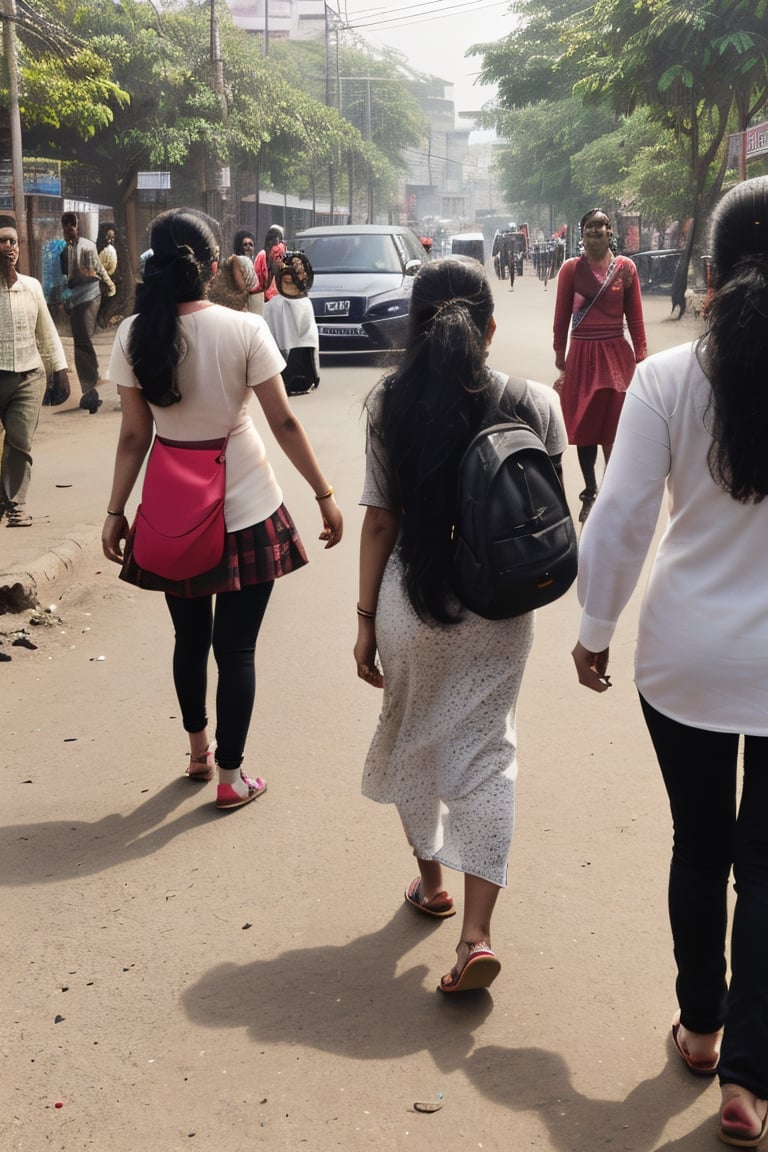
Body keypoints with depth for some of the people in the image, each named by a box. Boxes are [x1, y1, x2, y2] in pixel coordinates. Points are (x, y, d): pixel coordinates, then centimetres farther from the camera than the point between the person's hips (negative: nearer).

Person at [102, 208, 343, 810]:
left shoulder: (134, 336, -7)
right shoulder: (245, 329, -14)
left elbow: (135, 435, -5)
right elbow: (284, 424, -11)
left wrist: (115, 512, 5)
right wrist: (325, 496, -2)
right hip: (246, 509, -3)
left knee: (190, 638, 21)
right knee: (236, 646, 7)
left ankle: (199, 752, 39)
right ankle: (231, 776, 16)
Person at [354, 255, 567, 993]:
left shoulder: (390, 406, -8)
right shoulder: (535, 405, -7)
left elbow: (379, 522, -6)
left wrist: (366, 618, 2)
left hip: (411, 600, 0)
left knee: (412, 740, 21)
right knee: (485, 752, 7)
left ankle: (430, 881, 39)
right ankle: (476, 932, 1)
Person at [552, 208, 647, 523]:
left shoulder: (625, 267, 2)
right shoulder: (571, 269, -2)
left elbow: (635, 318, 4)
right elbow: (561, 318, 2)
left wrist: (641, 360, 2)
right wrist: (560, 363, 2)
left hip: (617, 355, 1)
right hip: (582, 355, 0)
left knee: (614, 430, 4)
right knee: (585, 429, 6)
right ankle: (589, 495, 19)